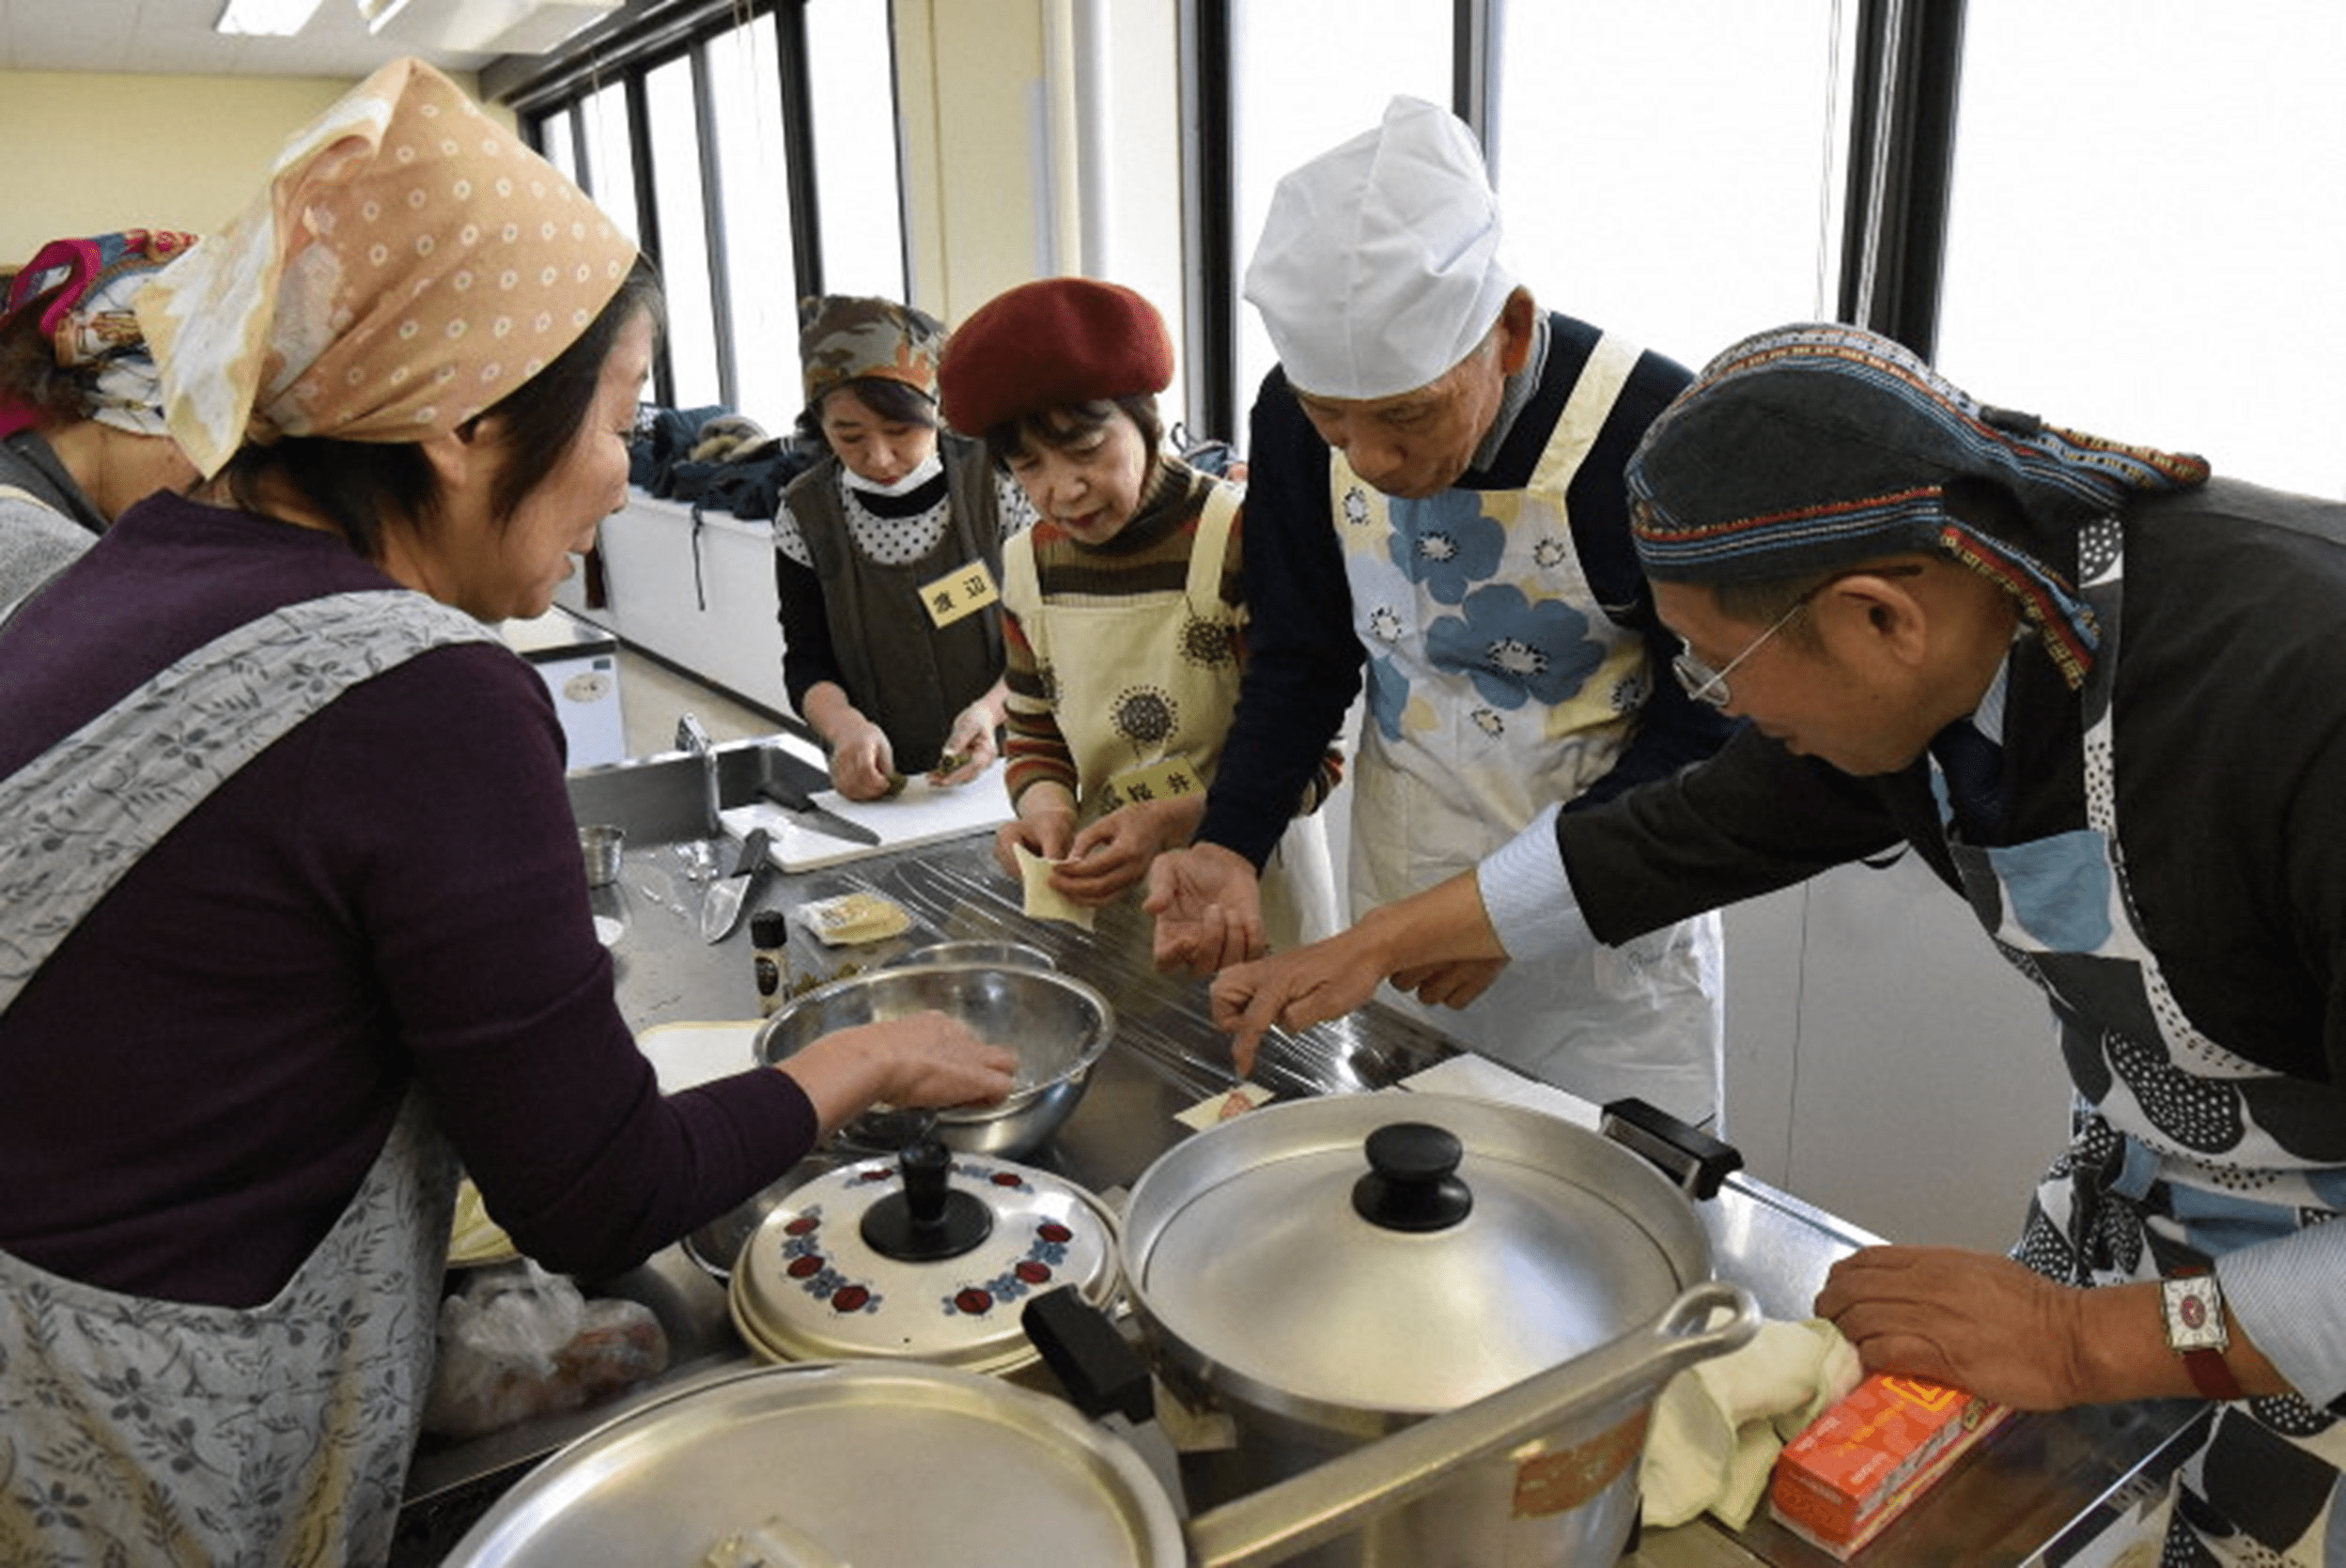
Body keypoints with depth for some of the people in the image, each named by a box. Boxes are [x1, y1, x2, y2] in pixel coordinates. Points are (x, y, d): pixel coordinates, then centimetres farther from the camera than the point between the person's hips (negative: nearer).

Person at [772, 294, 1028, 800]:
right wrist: (844, 724, -15)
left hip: (1003, 766, -2)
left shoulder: (994, 482, -3)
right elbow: (806, 662, 7)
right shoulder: (805, 515, 2)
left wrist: (991, 708, -18)